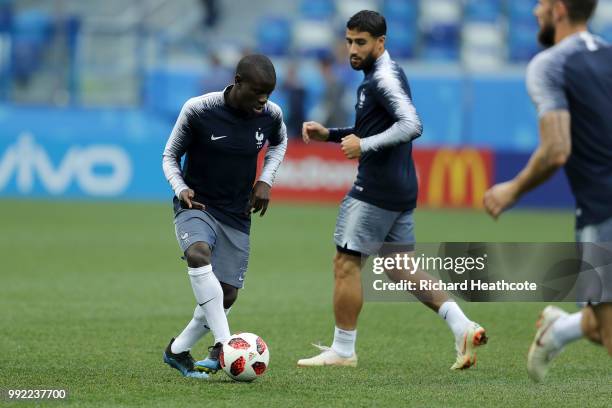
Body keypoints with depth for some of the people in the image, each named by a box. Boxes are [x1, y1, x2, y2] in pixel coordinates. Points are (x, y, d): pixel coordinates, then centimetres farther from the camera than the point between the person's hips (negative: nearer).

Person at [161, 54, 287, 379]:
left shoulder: (271, 115, -6)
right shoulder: (198, 110, -17)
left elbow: (279, 143, 19)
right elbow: (171, 156, -3)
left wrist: (266, 179, 3)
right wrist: (181, 189, -22)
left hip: (236, 216, 4)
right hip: (195, 207, -4)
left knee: (226, 296, 0)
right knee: (198, 254, -36)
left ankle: (178, 351, 24)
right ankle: (225, 345, -38)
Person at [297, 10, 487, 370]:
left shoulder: (385, 77, -15)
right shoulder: (380, 75, 17)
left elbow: (411, 125, -28)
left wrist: (364, 145, -29)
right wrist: (329, 135, 19)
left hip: (377, 189, -10)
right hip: (400, 189, 10)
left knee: (347, 262, -2)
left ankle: (342, 350, 6)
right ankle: (462, 326, 2)